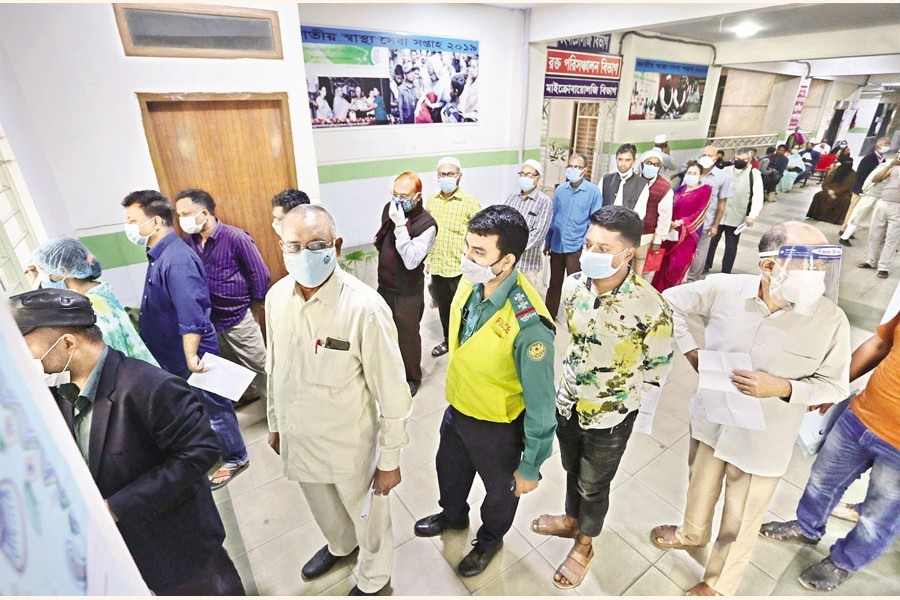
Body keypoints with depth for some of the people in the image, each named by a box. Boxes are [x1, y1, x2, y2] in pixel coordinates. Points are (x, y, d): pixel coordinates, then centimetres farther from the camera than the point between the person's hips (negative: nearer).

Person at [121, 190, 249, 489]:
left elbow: (191, 315, -30)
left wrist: (191, 358, -30)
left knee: (212, 406, 8)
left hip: (191, 356, -9)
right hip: (174, 354, 9)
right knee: (204, 405, 23)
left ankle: (236, 458, 26)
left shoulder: (176, 260, -25)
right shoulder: (159, 254, 6)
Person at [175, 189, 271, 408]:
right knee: (230, 363, 22)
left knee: (258, 364, 6)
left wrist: (255, 305, -5)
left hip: (239, 316, -6)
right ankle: (249, 393, 44)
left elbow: (260, 274, -13)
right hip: (208, 318, 6)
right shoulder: (188, 241, -2)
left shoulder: (236, 238, -18)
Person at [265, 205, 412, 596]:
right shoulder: (276, 296, -9)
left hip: (351, 443, -5)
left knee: (366, 514, 22)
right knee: (322, 506, 32)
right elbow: (274, 368, 5)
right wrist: (275, 424, 14)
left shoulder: (365, 308, -28)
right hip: (298, 438, 6)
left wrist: (389, 459, -12)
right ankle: (339, 545, 66)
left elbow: (391, 392, -20)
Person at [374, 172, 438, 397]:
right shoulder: (389, 208, -2)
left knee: (407, 335, 10)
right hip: (384, 285, 7)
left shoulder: (427, 225, -23)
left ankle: (412, 377, 33)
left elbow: (411, 261, -31)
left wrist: (401, 225, -33)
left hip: (408, 292, -7)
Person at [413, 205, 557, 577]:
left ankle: (490, 539, 59)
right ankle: (453, 516, 65)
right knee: (449, 470, 32)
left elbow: (540, 403, -25)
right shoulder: (470, 283, -16)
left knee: (500, 488, 26)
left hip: (497, 427, -6)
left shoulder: (529, 323, -37)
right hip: (456, 408, 6)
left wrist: (531, 467, -13)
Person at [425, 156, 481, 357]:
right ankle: (448, 340, 40)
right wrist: (429, 260, 13)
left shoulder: (470, 203, -10)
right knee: (443, 307, 20)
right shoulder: (431, 201, 5)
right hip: (437, 267, 5)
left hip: (460, 268, -5)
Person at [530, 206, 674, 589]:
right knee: (572, 470, 28)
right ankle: (572, 519, 57)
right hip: (568, 403, 4)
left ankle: (584, 544, 48)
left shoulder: (651, 308, -29)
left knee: (593, 486, 20)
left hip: (611, 418, -4)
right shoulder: (573, 285, -13)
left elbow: (658, 368, -13)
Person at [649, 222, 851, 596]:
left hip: (762, 443, -1)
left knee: (740, 523, 18)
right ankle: (692, 533, 61)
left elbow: (834, 385, -8)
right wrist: (692, 352, -8)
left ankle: (719, 585, 47)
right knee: (700, 486, 29)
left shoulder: (831, 320, -20)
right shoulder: (723, 289, -19)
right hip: (710, 420, 2)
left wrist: (782, 388, -27)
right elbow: (672, 303, -2)